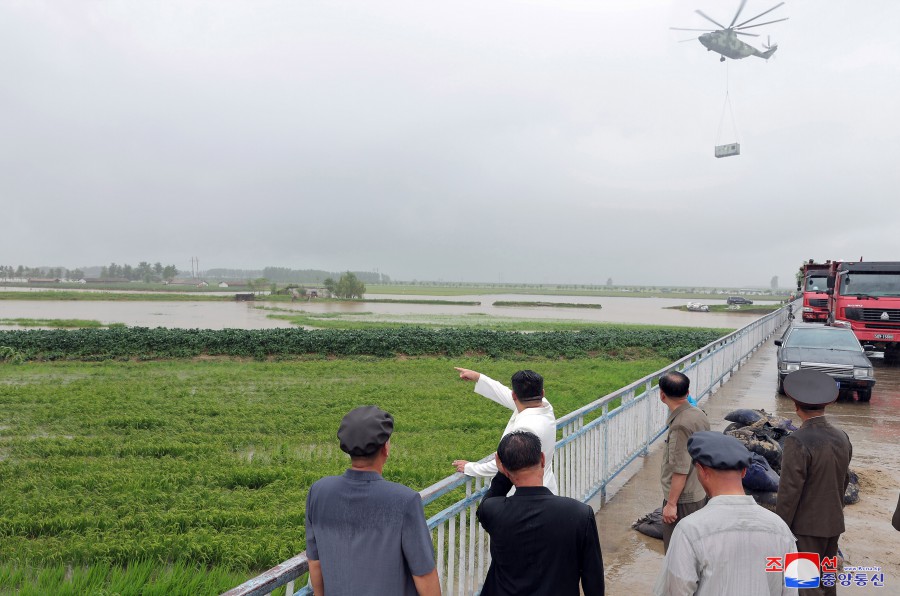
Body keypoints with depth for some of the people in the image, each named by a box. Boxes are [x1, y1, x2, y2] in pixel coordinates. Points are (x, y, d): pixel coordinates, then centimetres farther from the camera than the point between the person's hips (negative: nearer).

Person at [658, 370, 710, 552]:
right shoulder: (699, 415, 3)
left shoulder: (680, 425, -25)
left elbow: (680, 470, -24)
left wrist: (671, 503, -17)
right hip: (699, 494, 9)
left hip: (682, 499, -9)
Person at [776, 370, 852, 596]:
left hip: (807, 526, -7)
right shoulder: (842, 438, -1)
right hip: (834, 522, 7)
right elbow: (844, 480, 11)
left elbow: (789, 491, -21)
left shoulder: (797, 442, -23)